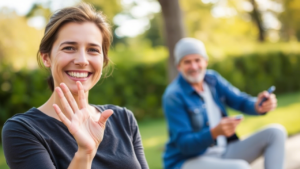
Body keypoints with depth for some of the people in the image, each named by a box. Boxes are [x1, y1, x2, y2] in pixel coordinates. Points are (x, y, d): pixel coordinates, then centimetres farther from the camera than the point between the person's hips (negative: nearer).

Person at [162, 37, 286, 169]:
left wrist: (260, 106, -24)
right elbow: (184, 144, -20)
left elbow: (242, 102, 0)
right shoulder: (173, 96, -15)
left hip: (223, 154, 7)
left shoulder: (212, 78, 5)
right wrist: (216, 132, -37)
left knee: (276, 132, -6)